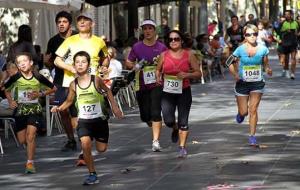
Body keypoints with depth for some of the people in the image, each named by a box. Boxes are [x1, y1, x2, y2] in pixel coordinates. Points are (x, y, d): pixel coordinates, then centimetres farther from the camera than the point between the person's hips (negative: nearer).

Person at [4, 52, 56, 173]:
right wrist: (10, 101, 1)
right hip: (20, 110, 2)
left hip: (34, 110, -2)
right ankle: (31, 149, 41)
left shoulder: (38, 77, -8)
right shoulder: (16, 78, -6)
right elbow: (6, 89, 14)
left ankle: (30, 163, -9)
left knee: (30, 136, -16)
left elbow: (53, 88, 5)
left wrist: (40, 94, -9)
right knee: (22, 140, 8)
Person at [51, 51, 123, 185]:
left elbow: (107, 91, 6)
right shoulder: (73, 85, -6)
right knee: (85, 145, -20)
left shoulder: (96, 80, -12)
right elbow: (69, 101, 8)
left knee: (101, 149, 7)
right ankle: (92, 175, -6)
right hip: (84, 120, 0)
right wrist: (59, 108, -10)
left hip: (100, 119, 0)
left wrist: (115, 107, 6)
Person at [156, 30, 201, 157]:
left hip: (184, 91, -1)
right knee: (168, 121, -5)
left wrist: (186, 75, -16)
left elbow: (198, 73, 1)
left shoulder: (189, 54, -1)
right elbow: (158, 70, 16)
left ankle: (182, 147, 11)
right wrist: (158, 78, -6)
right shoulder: (164, 55, 2)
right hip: (167, 92, 1)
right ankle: (175, 128, 31)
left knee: (183, 122, -1)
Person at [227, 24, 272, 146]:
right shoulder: (240, 50, -9)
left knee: (253, 110, -7)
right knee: (244, 111, 7)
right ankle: (241, 113, 46)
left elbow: (265, 64, 7)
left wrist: (268, 70, -16)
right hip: (242, 83, 0)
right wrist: (235, 74, -19)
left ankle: (252, 136, 1)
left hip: (257, 83, 0)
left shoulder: (263, 49, -4)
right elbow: (231, 64, -1)